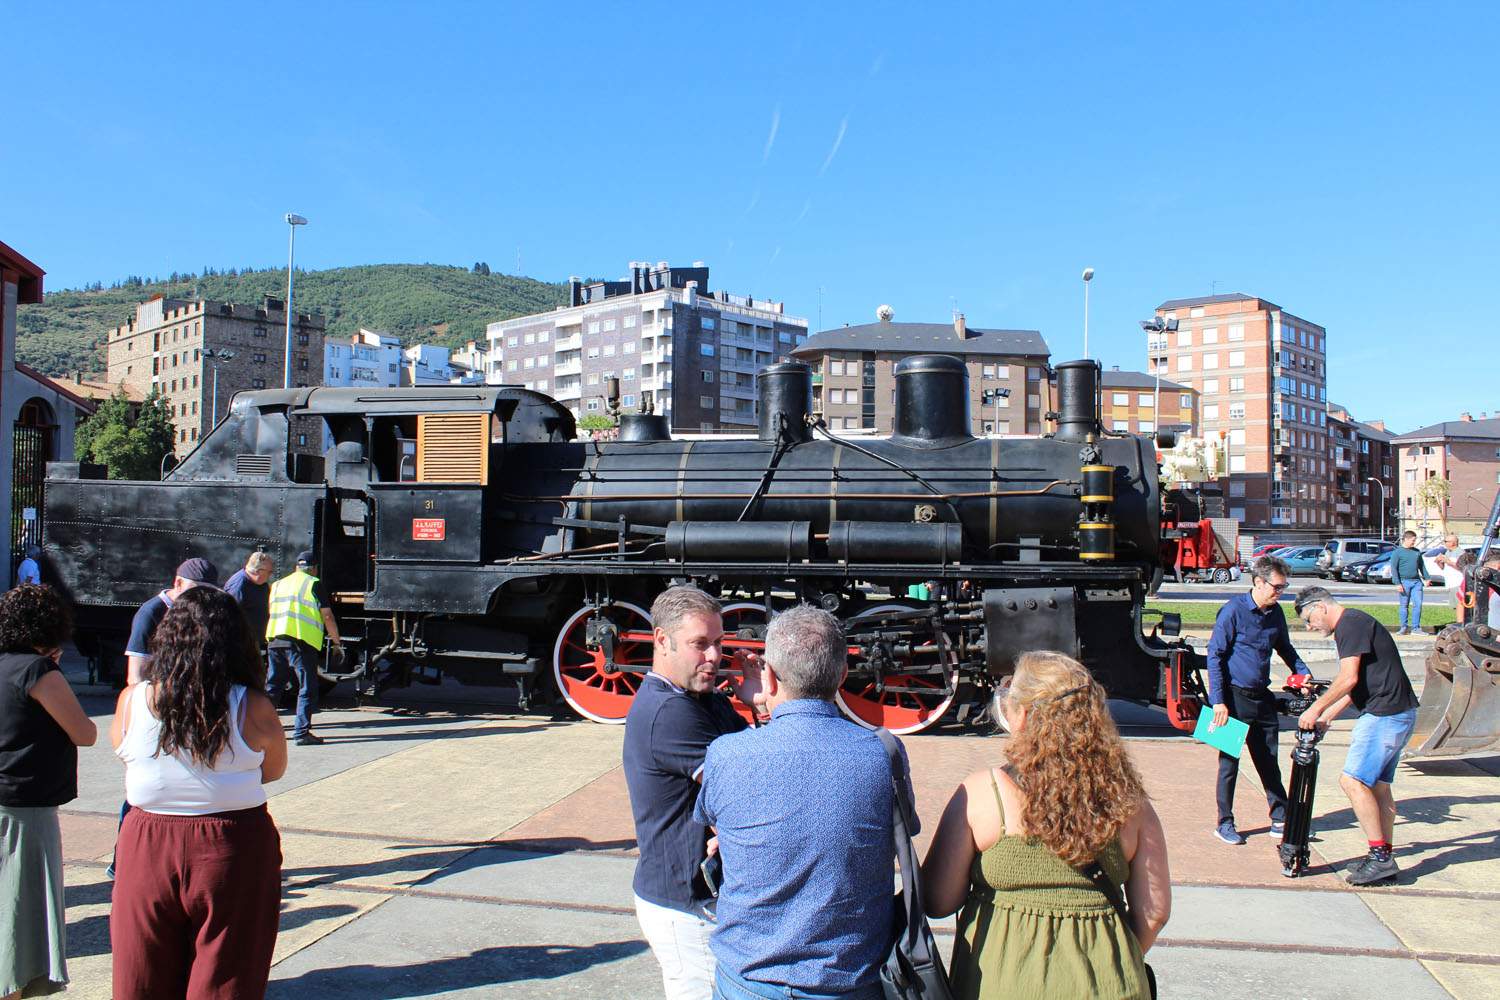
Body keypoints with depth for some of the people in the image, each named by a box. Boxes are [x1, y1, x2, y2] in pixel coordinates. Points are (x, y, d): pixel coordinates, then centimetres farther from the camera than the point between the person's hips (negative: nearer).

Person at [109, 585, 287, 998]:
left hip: (147, 848, 2)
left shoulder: (131, 700, -8)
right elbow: (275, 770, 2)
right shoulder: (253, 708, -14)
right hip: (235, 851, -2)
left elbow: (120, 747, 12)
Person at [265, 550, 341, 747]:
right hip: (301, 642, -6)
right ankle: (301, 732, -4)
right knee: (307, 688, 0)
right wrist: (336, 640, 10)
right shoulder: (314, 584, 2)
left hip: (275, 640, 6)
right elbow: (327, 616, -2)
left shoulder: (278, 584, 22)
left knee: (272, 687, 16)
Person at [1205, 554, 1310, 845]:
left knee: (1269, 761, 12)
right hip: (1234, 698, -6)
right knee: (1229, 761, 3)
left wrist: (1303, 674, 6)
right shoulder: (1233, 611, -13)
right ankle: (1225, 823, 13)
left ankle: (1281, 820, 22)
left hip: (1262, 697, 6)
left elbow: (1285, 648, 23)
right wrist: (1218, 701, -16)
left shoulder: (1276, 613, 6)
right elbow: (1215, 655, -12)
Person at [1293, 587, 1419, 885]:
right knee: (1377, 785, 12)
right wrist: (1325, 718, 17)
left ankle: (1380, 856, -9)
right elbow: (1353, 686, 22)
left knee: (1353, 781, -12)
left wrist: (1316, 709, -9)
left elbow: (1348, 679, -19)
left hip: (1385, 715, -11)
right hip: (1396, 714, 11)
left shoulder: (1351, 624, -12)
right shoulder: (1352, 624, 20)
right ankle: (1383, 860, 16)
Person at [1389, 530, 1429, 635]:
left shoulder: (1417, 552, 15)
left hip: (1416, 582, 4)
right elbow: (1393, 568, -7)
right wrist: (1397, 583, -14)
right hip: (1404, 582, -4)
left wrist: (1426, 578, 15)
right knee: (1404, 606, 2)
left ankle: (1416, 628, 3)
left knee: (1418, 604, -2)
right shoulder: (1397, 552, -2)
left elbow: (1422, 566, 23)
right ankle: (1404, 627, 10)